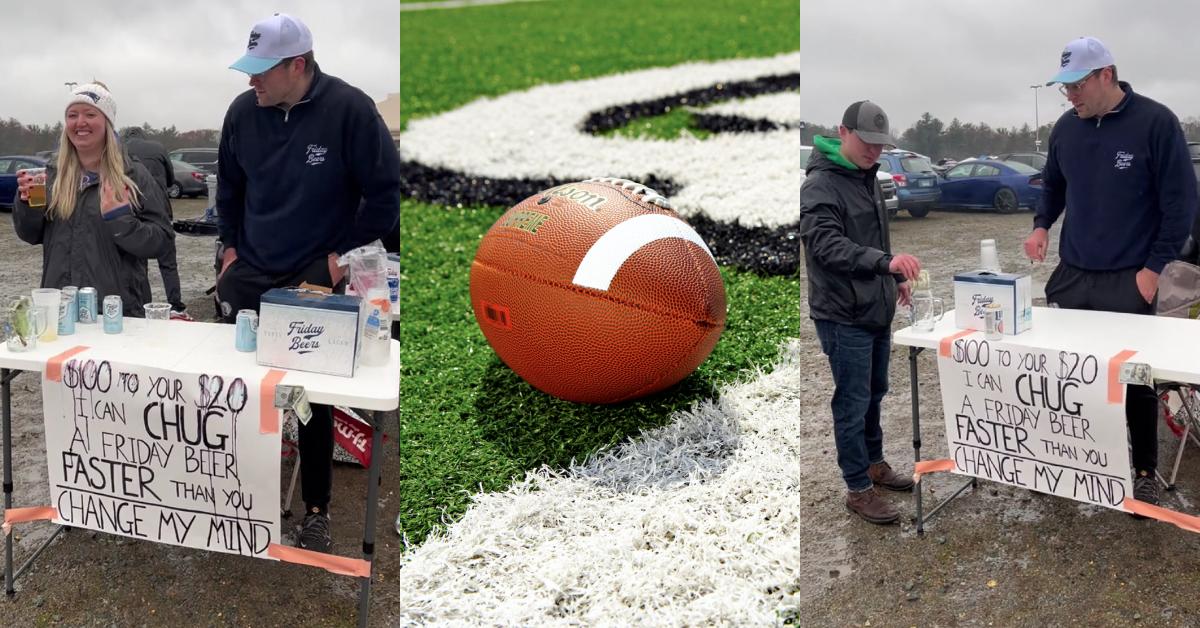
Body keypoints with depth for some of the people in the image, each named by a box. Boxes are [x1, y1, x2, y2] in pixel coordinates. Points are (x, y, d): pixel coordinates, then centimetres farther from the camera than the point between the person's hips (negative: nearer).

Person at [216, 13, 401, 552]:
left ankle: (316, 510, 17)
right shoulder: (243, 111, 0)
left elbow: (386, 191, -8)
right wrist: (231, 246, 12)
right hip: (249, 276, 4)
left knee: (314, 401, 2)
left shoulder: (350, 110, -14)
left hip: (317, 283, -4)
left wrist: (345, 256, -8)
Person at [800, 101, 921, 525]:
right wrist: (885, 261, -41)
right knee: (853, 403, -2)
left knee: (874, 395, 20)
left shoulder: (865, 179, 12)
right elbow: (826, 245, -30)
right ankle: (858, 489, 8)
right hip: (844, 316, -9)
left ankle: (874, 464, 35)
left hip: (876, 311, 9)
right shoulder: (820, 185, -17)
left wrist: (895, 279, 20)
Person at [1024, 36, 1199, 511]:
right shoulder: (1066, 128, 4)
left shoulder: (1155, 122, -11)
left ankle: (1145, 471, 19)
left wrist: (1154, 267, -11)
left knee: (1134, 378, 4)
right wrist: (1041, 225, 2)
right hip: (1072, 275, 4)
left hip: (1129, 280, -4)